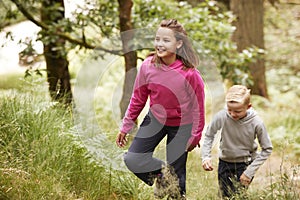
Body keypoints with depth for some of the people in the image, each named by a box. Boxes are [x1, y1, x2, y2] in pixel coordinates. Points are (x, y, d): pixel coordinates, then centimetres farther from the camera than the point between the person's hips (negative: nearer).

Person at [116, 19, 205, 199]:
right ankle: (162, 171, 15)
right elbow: (138, 99, -3)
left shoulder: (190, 73, -24)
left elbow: (198, 106, -12)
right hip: (155, 118, 3)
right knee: (132, 160, -10)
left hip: (181, 125, -3)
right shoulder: (148, 65, -15)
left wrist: (195, 135, -6)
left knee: (177, 174, 3)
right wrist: (126, 127, 2)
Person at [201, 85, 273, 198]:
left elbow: (267, 149, -10)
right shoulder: (221, 117, -21)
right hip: (225, 162, 2)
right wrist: (205, 157, -14)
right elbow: (209, 136, -1)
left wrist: (250, 171, -15)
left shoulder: (256, 123, -22)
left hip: (245, 164, -2)